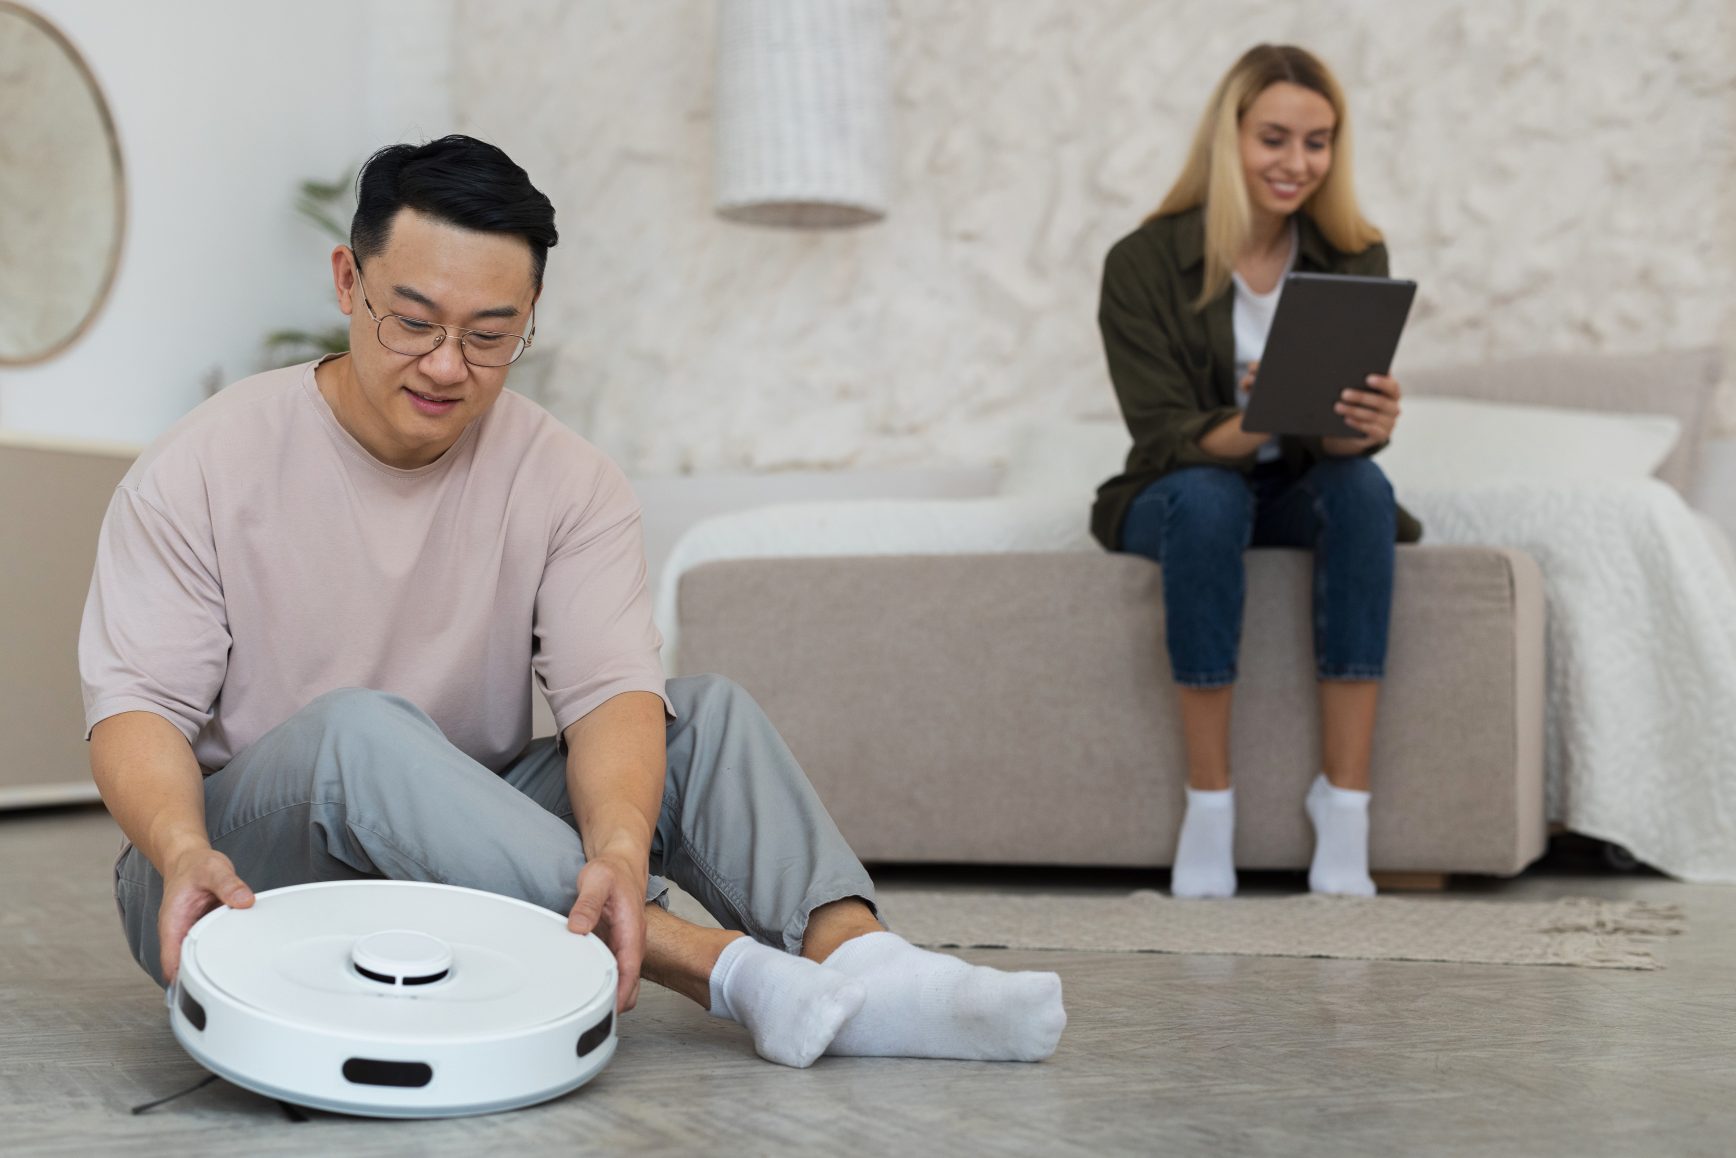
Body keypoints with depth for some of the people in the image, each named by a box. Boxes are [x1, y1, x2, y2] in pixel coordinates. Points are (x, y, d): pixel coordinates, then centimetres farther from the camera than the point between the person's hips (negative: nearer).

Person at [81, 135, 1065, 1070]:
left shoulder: (567, 480, 0)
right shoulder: (206, 467, -5)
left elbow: (613, 687, -14)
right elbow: (138, 700, -11)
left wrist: (619, 845, -36)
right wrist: (184, 851, -33)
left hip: (475, 861, 3)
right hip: (252, 880, -3)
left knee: (709, 712, -12)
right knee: (356, 730, -34)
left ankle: (856, 958, -35)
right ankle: (733, 972, -40)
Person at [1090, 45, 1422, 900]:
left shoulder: (1355, 258, -4)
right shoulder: (1144, 263, -12)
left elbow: (1351, 431, -12)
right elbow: (1164, 432, -18)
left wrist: (1365, 426, -38)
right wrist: (1251, 426, -41)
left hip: (1303, 490, 2)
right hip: (1176, 492, -2)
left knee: (1364, 485, -31)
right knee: (1207, 496, -36)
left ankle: (1345, 801, -31)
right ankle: (1208, 801, -30)